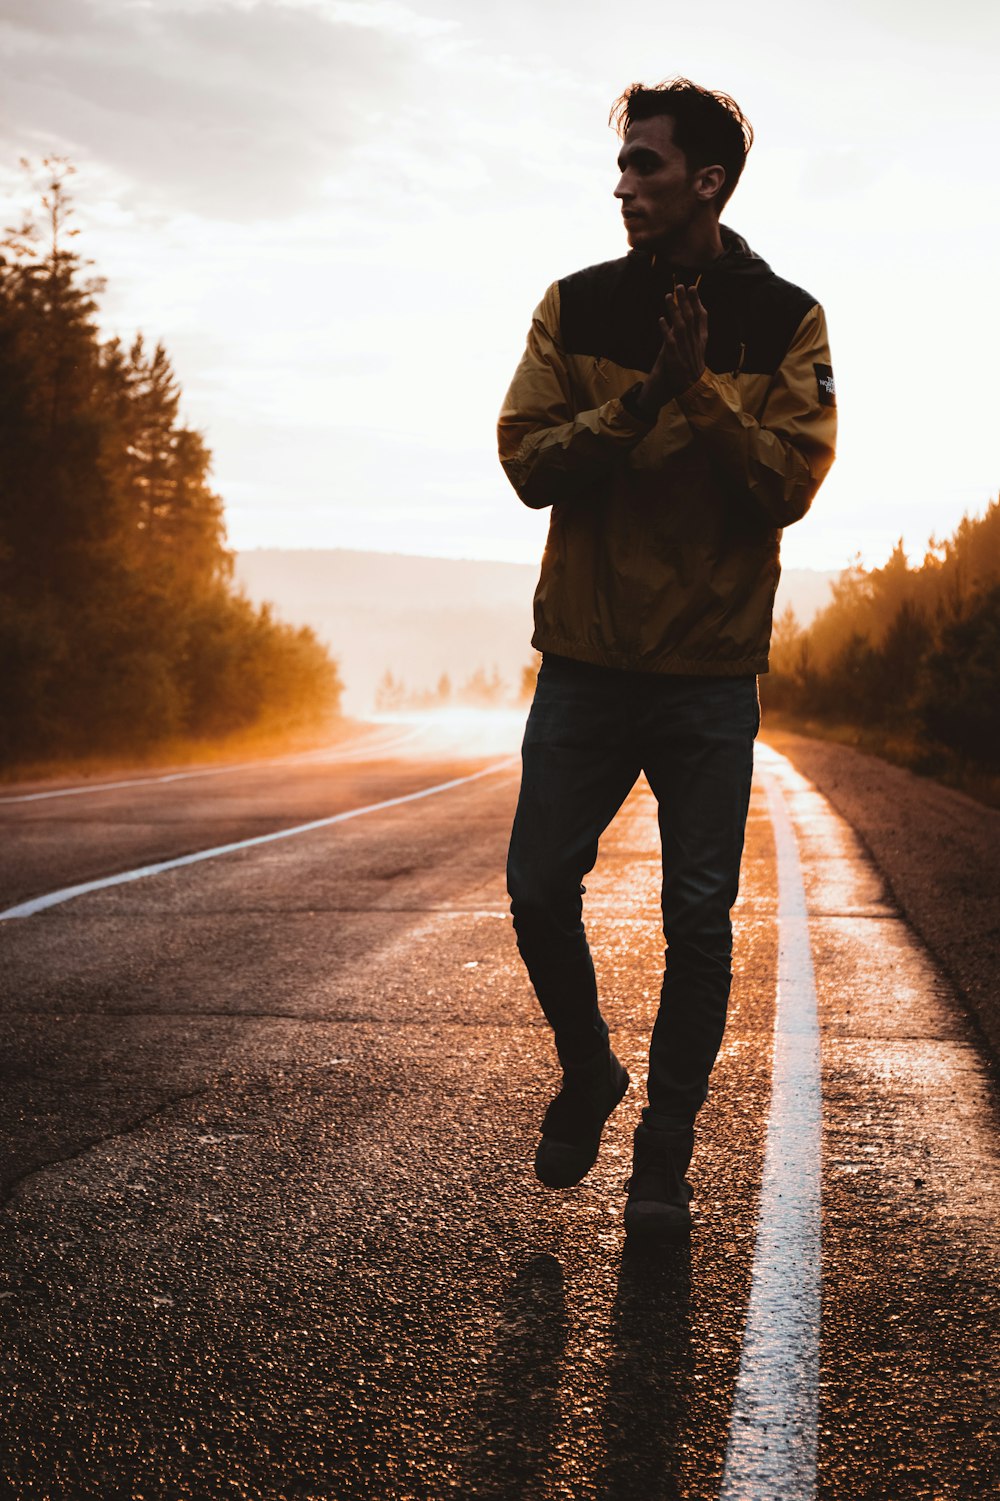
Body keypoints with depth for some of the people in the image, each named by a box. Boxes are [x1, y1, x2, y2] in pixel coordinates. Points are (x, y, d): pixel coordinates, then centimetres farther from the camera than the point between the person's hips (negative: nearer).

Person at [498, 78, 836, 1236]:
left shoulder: (785, 324, -1)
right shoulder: (576, 307, 4)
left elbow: (791, 481, -10)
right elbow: (526, 459, -4)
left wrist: (699, 389, -21)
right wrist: (639, 404, -18)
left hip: (712, 672, -1)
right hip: (585, 656, 2)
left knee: (698, 920, 1)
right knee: (539, 889, 1)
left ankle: (665, 1151, 15)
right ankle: (588, 1074, 28)